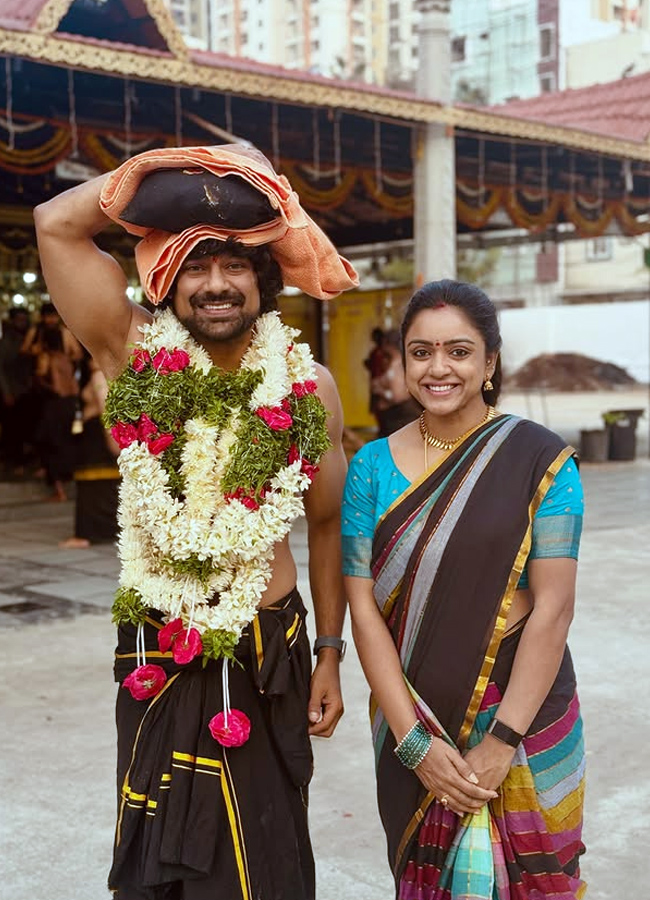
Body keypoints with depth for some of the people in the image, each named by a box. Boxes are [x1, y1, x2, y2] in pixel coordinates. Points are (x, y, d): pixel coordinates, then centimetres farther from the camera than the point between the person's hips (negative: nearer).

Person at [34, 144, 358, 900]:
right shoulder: (135, 358, -7)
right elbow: (56, 223, -15)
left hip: (270, 656, 1)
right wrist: (172, 167, -11)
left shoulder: (308, 388, -4)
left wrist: (330, 654, 6)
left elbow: (326, 526, 5)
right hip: (158, 658, 0)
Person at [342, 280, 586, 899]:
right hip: (410, 725, 2)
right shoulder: (373, 467, -2)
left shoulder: (540, 460, -8)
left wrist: (503, 742, -16)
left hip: (524, 718, -2)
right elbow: (363, 608, -5)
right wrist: (415, 741, -12)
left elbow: (553, 606, -12)